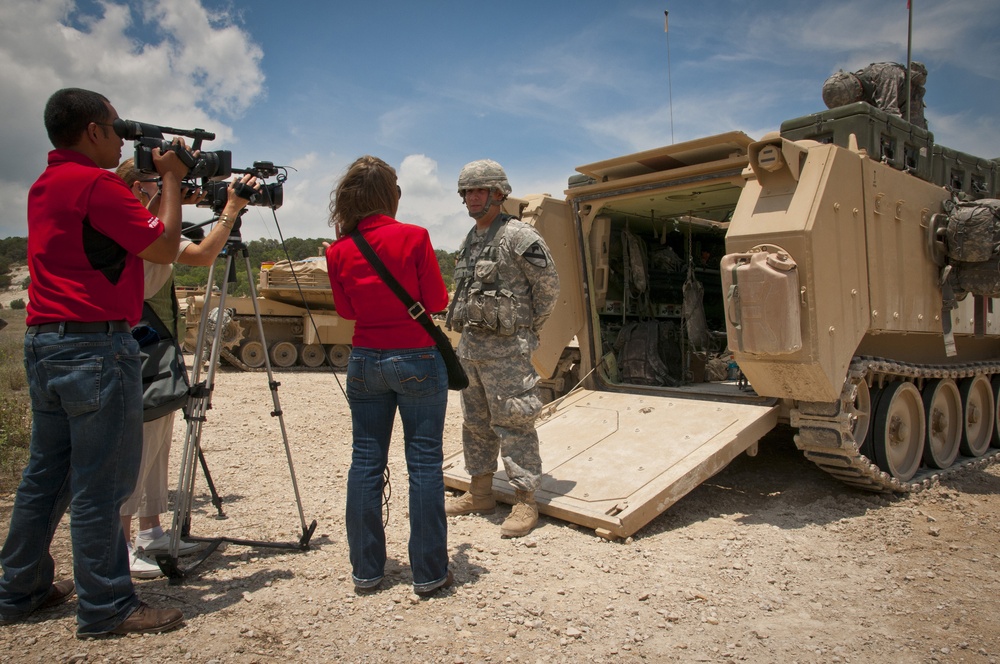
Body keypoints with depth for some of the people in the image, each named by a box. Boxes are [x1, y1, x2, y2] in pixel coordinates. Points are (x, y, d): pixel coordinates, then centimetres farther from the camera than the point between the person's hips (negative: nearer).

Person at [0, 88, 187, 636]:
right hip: (95, 345, -10)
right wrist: (171, 179, 0)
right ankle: (106, 607, 7)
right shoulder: (94, 182, -13)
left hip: (44, 344, 10)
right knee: (100, 483, -3)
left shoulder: (45, 184, 15)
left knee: (46, 473, 18)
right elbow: (163, 247, -11)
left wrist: (155, 178, 19)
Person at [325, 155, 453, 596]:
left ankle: (366, 570, 20)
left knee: (365, 462, 11)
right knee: (424, 464, 4)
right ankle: (428, 573, 12)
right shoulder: (412, 237, -12)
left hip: (365, 362, 4)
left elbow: (346, 310, 11)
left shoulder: (338, 251, 0)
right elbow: (437, 302, -6)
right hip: (417, 360, -4)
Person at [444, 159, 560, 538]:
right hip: (470, 344, 9)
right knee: (475, 422, 15)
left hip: (506, 349, -9)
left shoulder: (518, 236, -11)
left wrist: (528, 328, -4)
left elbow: (549, 285, -9)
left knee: (512, 423, -5)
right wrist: (467, 327, 14)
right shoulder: (469, 241, 15)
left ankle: (525, 502, 5)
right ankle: (480, 494, 28)